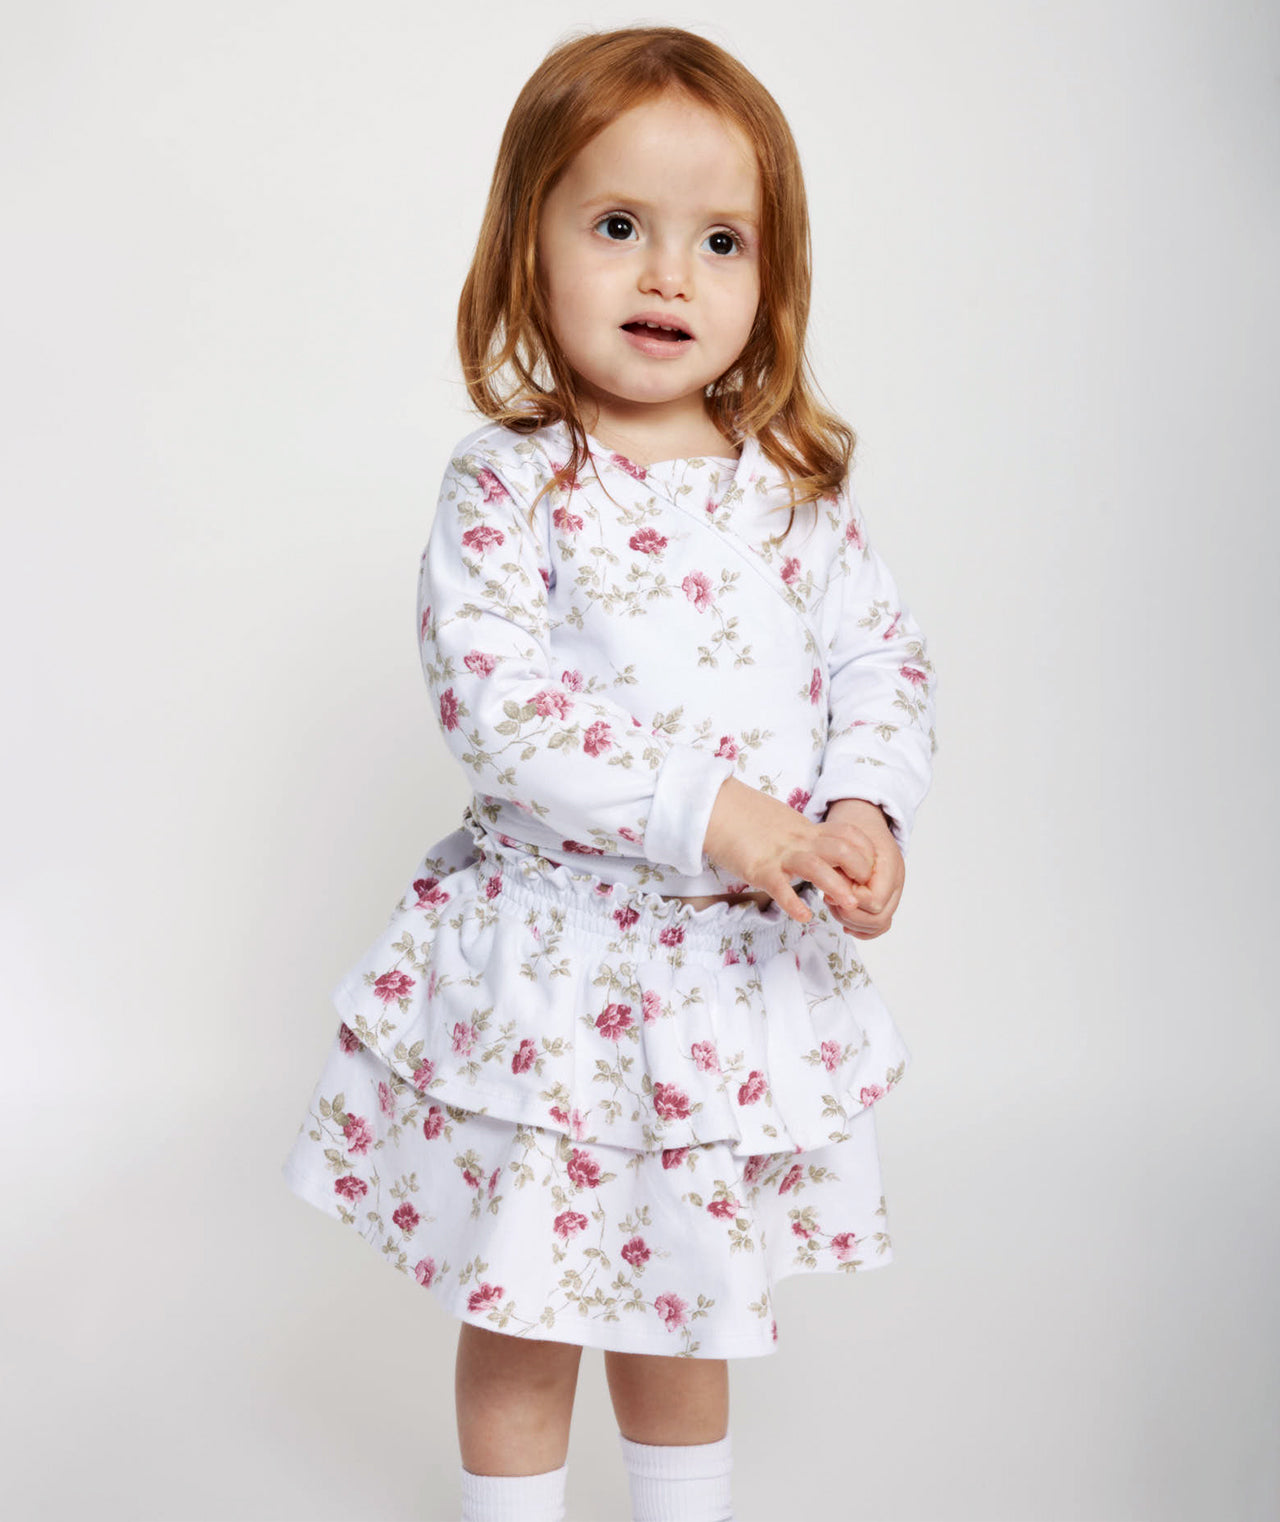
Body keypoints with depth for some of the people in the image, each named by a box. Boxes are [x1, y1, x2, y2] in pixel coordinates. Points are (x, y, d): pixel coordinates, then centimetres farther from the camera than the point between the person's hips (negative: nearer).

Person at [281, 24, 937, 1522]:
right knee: (523, 1308, 11)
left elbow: (882, 651, 6)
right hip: (556, 957, -3)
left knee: (687, 1289, 20)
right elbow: (492, 699, -21)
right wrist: (703, 811, -27)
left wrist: (866, 808, -13)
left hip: (744, 959, 4)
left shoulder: (792, 482, 2)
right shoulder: (509, 483, -11)